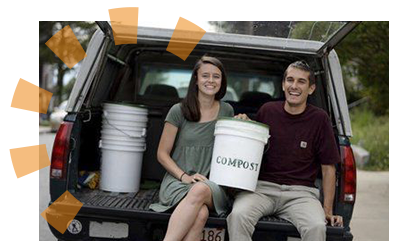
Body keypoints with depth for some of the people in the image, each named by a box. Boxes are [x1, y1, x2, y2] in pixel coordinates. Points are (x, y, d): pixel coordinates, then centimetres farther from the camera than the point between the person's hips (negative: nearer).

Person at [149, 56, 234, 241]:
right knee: (200, 214, -37)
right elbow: (162, 154, 5)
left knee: (200, 191, -38)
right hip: (177, 181, -2)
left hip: (212, 185, 2)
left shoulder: (226, 111, 12)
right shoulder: (179, 111, 2)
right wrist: (184, 176, -10)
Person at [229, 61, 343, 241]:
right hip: (262, 187, 1)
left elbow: (328, 168, 6)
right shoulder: (267, 111, 7)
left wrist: (327, 210, 0)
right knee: (238, 215, -31)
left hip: (300, 192, -1)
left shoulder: (319, 118, 3)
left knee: (317, 227, -31)